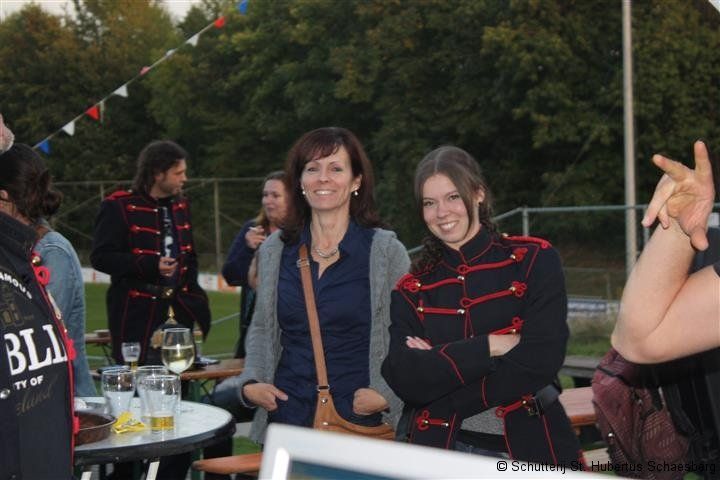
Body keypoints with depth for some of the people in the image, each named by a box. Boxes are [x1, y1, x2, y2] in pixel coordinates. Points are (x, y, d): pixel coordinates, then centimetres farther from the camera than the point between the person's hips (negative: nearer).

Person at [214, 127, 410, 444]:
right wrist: (251, 382, 3)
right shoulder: (275, 250, 8)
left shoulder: (385, 251, -2)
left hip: (358, 419, -3)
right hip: (285, 416, 3)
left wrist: (386, 394, -13)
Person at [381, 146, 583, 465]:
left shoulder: (534, 260, 1)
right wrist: (491, 345, -15)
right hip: (441, 448, -1)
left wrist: (439, 364, -10)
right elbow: (403, 379, -8)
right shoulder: (411, 290, 7)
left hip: (530, 444, 1)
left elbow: (540, 363, -12)